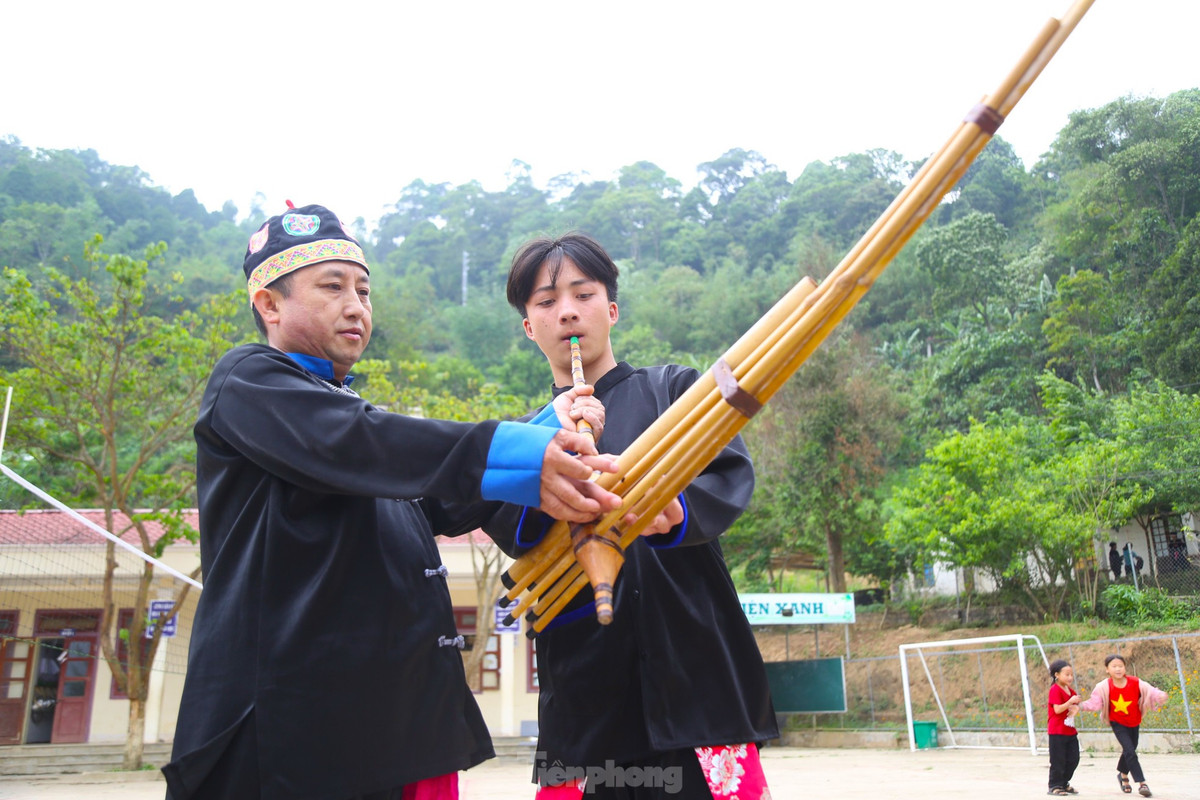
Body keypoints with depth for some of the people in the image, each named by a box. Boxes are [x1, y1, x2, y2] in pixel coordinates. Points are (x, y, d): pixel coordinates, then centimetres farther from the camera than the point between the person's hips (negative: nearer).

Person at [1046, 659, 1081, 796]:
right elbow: (1057, 709, -20)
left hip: (1070, 731, 8)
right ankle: (1054, 786, 7)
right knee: (1058, 760, -3)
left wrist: (1075, 709, -9)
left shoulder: (1071, 691, 12)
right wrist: (1070, 702, -28)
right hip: (1057, 732, -8)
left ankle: (1064, 783, 26)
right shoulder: (1055, 690, -14)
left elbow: (1076, 706, 14)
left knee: (1073, 759, 11)